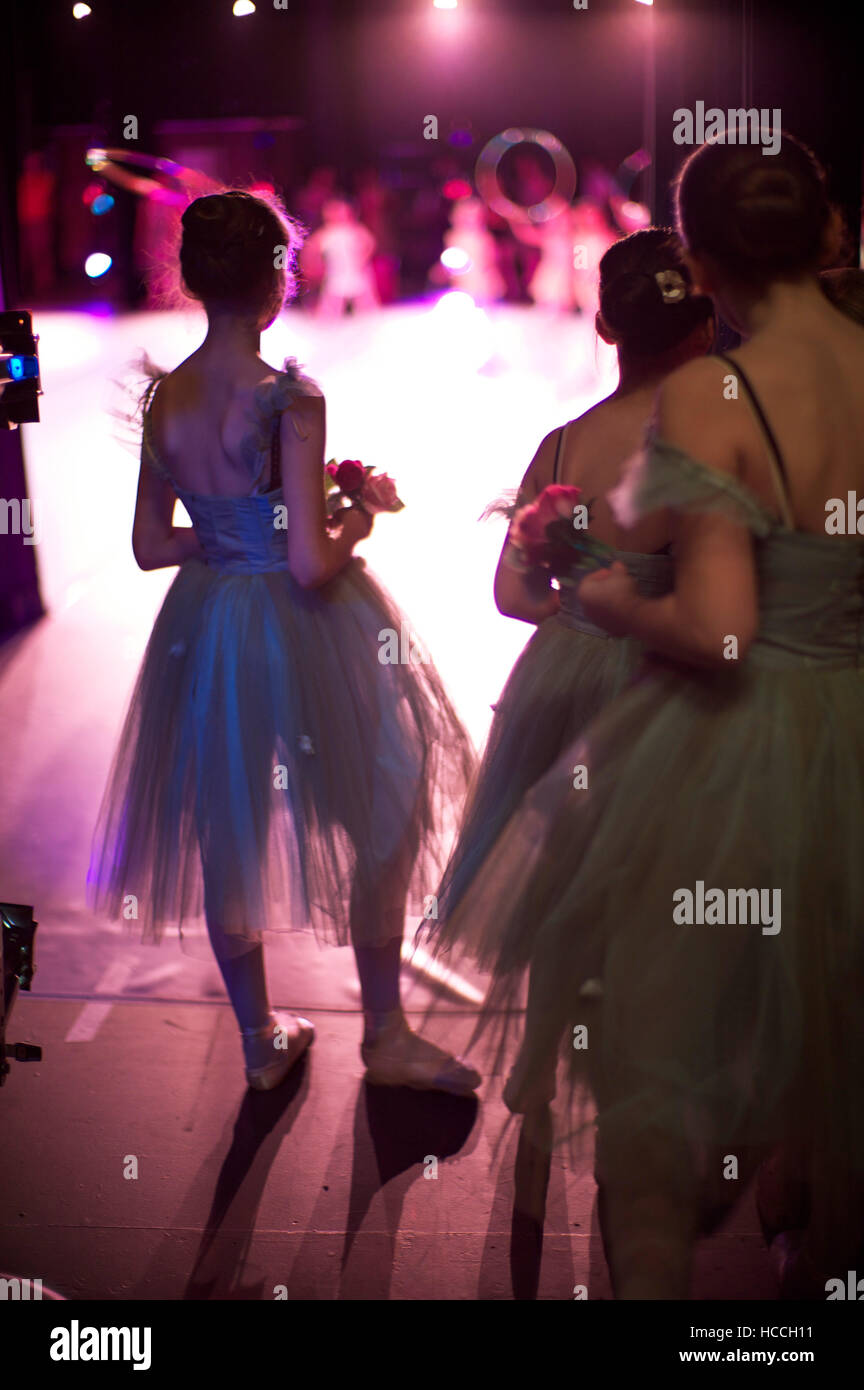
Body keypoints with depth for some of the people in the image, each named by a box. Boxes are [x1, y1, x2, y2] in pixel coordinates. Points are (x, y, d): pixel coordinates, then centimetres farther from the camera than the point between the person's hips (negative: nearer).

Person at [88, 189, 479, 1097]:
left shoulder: (163, 398, -4)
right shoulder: (290, 400, -22)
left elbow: (150, 546, 3)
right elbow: (312, 564, -24)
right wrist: (354, 525, -4)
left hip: (204, 636, 6)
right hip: (304, 636, -5)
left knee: (227, 834, 19)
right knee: (379, 824, 15)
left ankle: (260, 1039, 33)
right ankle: (386, 1036, 25)